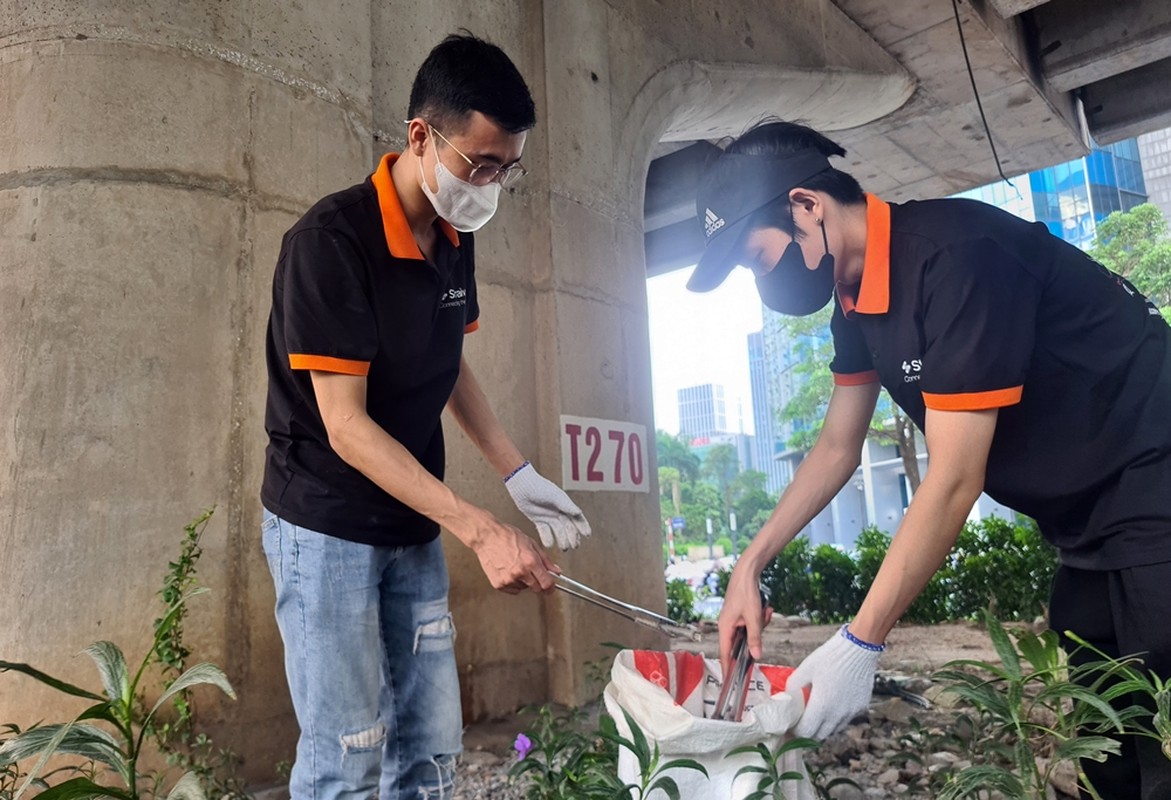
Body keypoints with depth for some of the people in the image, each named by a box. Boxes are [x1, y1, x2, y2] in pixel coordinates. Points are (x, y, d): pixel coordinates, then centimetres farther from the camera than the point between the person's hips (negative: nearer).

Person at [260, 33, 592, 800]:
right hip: (327, 527, -6)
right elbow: (345, 425, -23)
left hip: (415, 529, 7)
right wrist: (481, 530, -27)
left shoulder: (455, 240, 2)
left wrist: (521, 476, 5)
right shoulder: (331, 238, -20)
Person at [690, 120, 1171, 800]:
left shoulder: (957, 254, -27)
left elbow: (955, 479, -28)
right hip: (1087, 527, 9)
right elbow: (838, 449, 8)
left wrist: (859, 644, -23)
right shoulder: (857, 297, 1)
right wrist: (750, 567, 3)